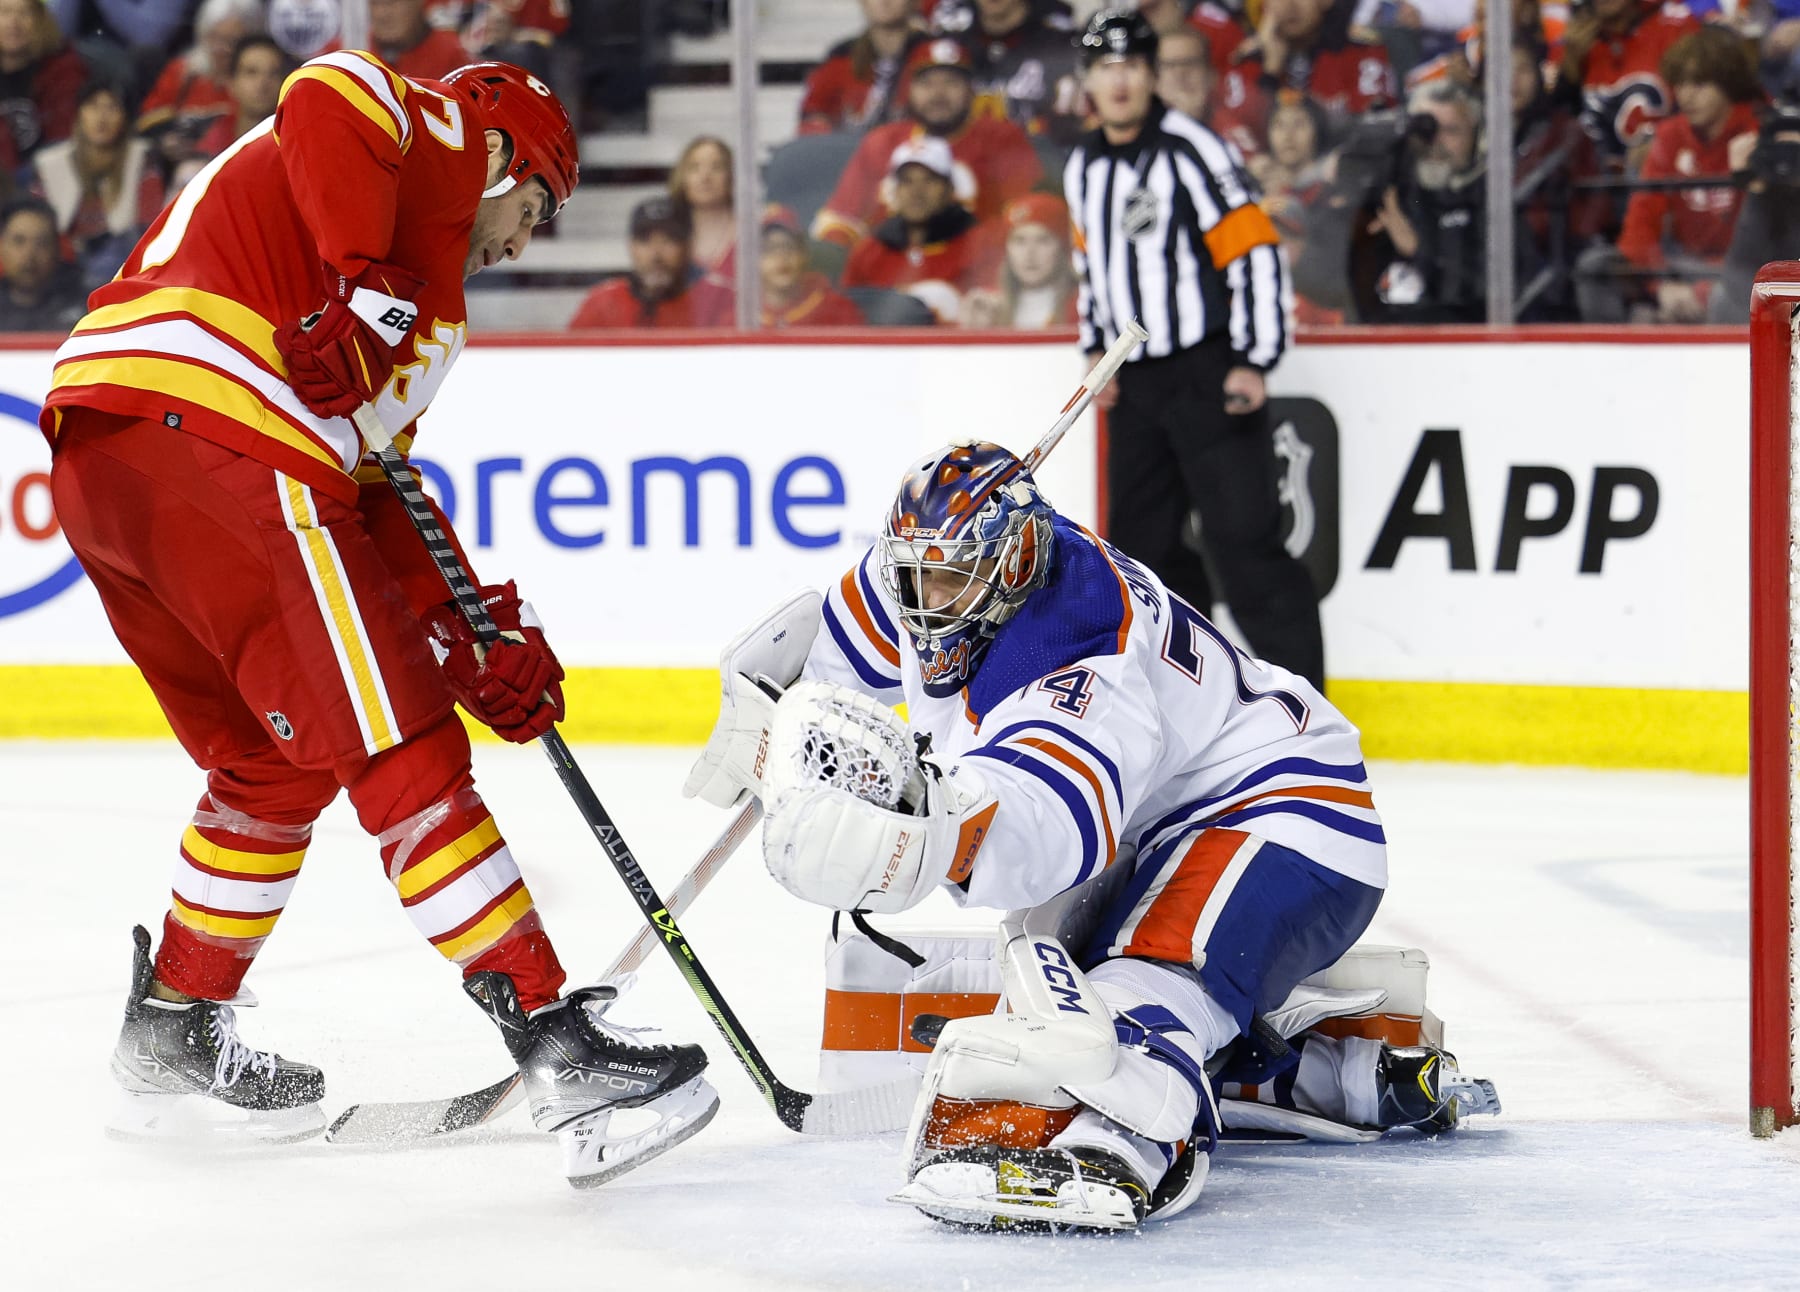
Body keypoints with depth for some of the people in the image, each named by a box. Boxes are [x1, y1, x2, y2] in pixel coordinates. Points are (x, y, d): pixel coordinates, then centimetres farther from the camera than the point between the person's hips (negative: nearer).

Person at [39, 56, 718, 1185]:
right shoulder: (442, 135, 11)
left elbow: (371, 481, 29)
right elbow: (333, 88, -14)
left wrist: (474, 628, 20)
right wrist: (367, 289, -20)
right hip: (215, 446, -10)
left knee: (274, 765, 25)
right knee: (401, 750, -10)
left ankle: (172, 1040, 35)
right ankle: (555, 1047, -13)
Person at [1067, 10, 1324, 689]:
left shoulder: (1192, 151, -14)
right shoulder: (1085, 167, 10)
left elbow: (1255, 250, -17)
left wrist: (1253, 363, -19)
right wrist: (1098, 351, 15)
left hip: (1209, 375, -8)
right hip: (1135, 380, 8)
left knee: (1243, 537, -11)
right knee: (1142, 538, 10)